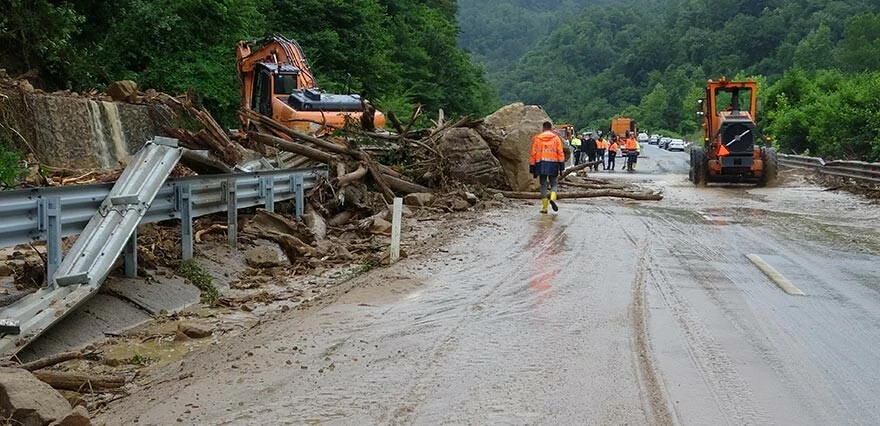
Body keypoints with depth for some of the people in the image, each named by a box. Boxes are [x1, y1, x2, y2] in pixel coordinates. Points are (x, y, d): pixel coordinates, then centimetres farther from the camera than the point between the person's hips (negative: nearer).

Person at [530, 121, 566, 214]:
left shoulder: (537, 138, 9)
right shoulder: (556, 138, 6)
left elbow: (533, 154, 7)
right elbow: (560, 153, -2)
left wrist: (532, 169, 10)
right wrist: (561, 166, -1)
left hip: (541, 164, 1)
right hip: (553, 164, -1)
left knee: (543, 186, 7)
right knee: (554, 184, 11)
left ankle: (544, 207, 3)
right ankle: (552, 199, -17)